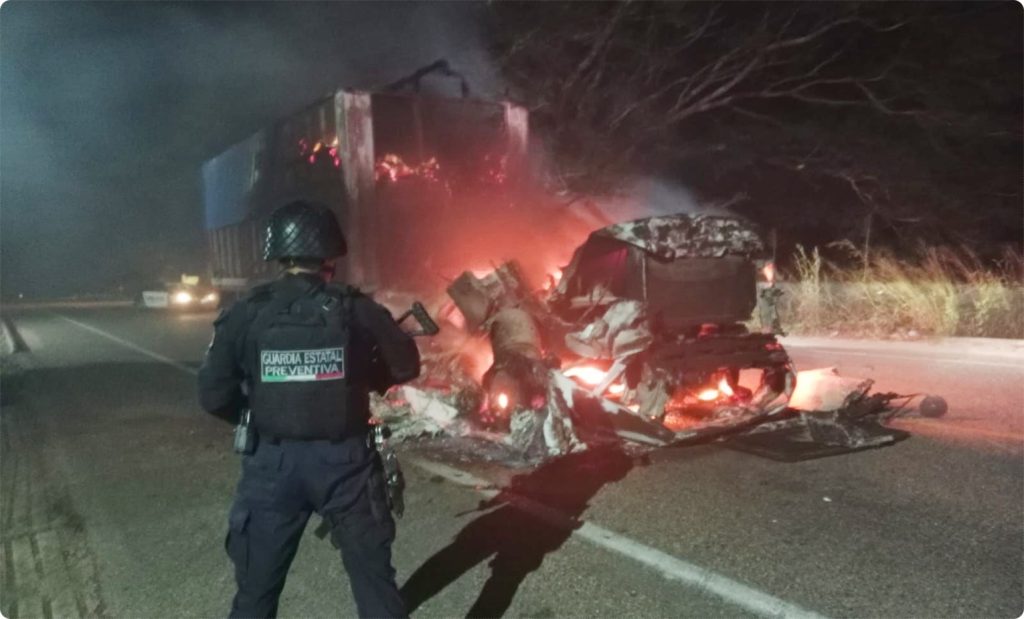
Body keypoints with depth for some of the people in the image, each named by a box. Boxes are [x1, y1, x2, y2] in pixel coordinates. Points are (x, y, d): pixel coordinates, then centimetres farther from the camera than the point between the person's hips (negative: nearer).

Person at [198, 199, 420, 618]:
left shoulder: (245, 315, -8)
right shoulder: (357, 310, -9)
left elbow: (214, 397, -5)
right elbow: (406, 366, 2)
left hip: (272, 462, 1)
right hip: (344, 460, 0)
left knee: (257, 584, 18)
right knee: (373, 574, 16)